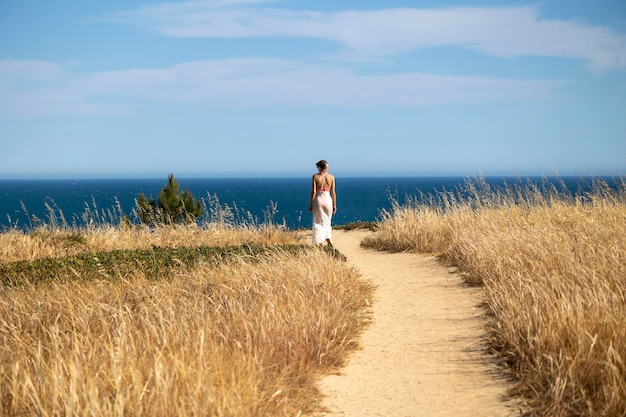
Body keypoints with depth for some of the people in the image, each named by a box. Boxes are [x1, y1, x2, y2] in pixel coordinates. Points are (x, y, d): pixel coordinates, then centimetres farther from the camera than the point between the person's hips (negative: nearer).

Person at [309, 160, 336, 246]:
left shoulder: (315, 176, -5)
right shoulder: (331, 177, 1)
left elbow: (313, 191, -8)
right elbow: (333, 192, 2)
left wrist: (311, 204, -1)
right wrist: (334, 205, 9)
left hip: (318, 199, -2)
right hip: (328, 200, 2)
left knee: (318, 223, 7)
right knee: (327, 222, 18)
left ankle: (319, 243, 6)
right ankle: (328, 239, 2)